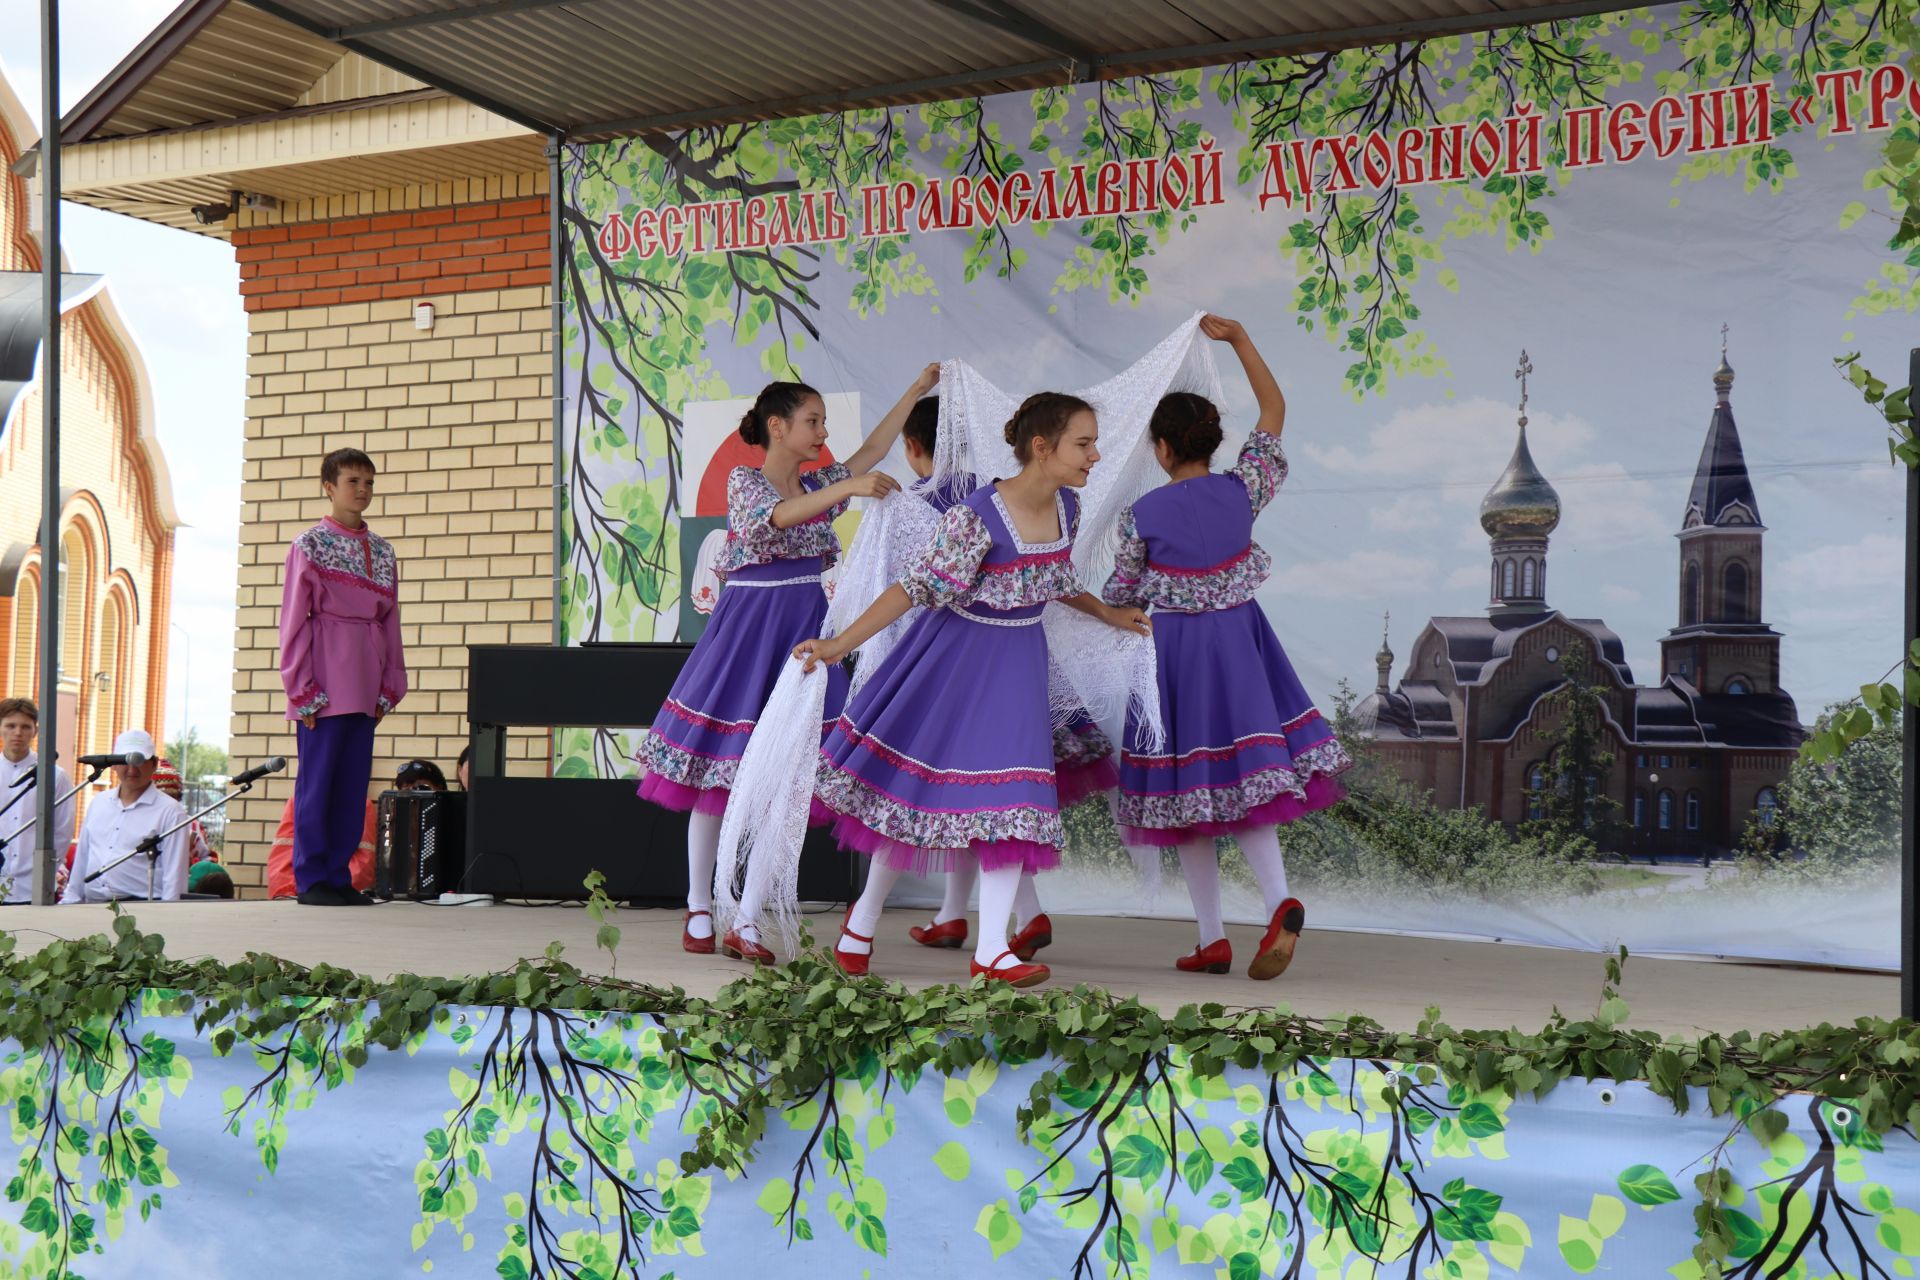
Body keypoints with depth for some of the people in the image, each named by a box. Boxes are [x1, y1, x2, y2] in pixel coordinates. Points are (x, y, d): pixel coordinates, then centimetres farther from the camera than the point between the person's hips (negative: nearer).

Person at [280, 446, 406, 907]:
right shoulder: (310, 546, -1)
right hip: (324, 686, -5)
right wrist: (303, 690, -8)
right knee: (317, 779, -3)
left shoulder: (382, 551, 14)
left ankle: (339, 876, 12)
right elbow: (294, 621, -3)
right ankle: (311, 879, 3)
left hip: (365, 687, 5)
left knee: (354, 782, 6)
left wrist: (389, 688, 10)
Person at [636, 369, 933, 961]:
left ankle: (746, 922, -2)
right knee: (718, 772, 1)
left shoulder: (820, 484, 14)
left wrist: (915, 392, 15)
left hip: (801, 637, 5)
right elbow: (778, 515, -23)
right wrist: (849, 488, -34)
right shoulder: (744, 480, -4)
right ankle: (699, 909, 12)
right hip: (743, 631, -5)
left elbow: (873, 451, 17)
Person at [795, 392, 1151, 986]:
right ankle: (864, 917, 28)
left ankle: (991, 950, 1)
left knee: (1014, 799, -2)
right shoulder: (978, 516, -26)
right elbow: (919, 586, -22)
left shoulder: (1066, 508, -3)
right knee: (915, 783, 7)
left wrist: (1107, 613, 23)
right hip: (958, 651, -5)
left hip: (1017, 661, 6)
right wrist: (841, 644, -26)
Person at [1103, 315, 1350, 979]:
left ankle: (1212, 939, 9)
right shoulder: (1241, 490, -3)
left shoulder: (1142, 516, -9)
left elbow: (1122, 594, 3)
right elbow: (1274, 410, 9)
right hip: (1240, 643, 3)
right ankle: (1279, 900, -18)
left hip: (1174, 651, -2)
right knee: (1244, 786, 6)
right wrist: (1238, 338, 11)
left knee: (1188, 795, 7)